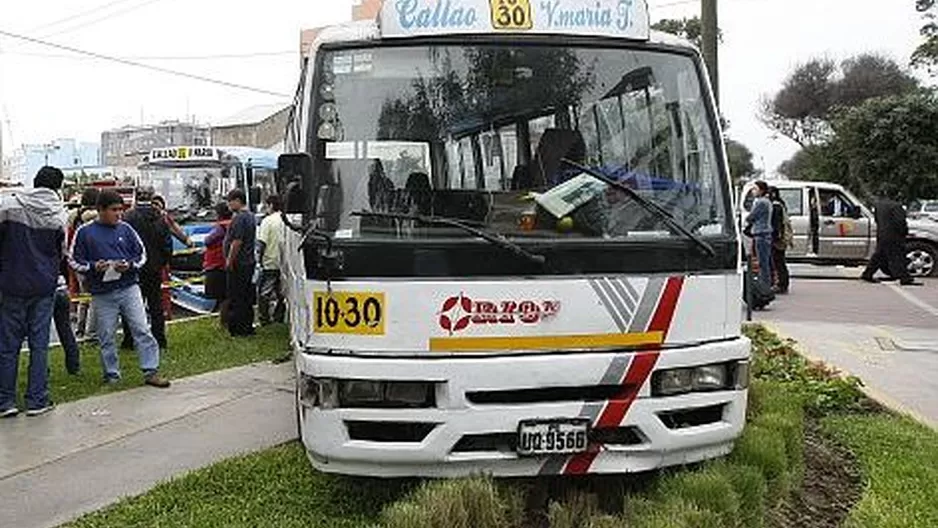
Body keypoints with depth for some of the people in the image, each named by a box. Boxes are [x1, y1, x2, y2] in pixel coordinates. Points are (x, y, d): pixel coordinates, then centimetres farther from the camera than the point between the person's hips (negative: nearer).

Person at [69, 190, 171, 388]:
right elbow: (74, 261, 5)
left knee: (142, 329, -3)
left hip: (129, 288, 1)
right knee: (106, 337, 6)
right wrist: (93, 267, -14)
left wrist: (129, 265, -9)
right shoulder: (85, 232, 1)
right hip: (102, 295, -1)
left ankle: (151, 371, 1)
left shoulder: (125, 229, 5)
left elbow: (142, 254, 11)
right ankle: (112, 375, 19)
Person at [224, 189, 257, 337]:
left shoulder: (239, 218, -17)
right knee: (247, 297, 14)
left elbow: (237, 242, -23)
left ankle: (239, 330, -2)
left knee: (237, 298, -5)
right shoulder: (250, 216, 15)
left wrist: (229, 260, -17)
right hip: (249, 262, 10)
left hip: (238, 264, -10)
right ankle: (248, 326, 20)